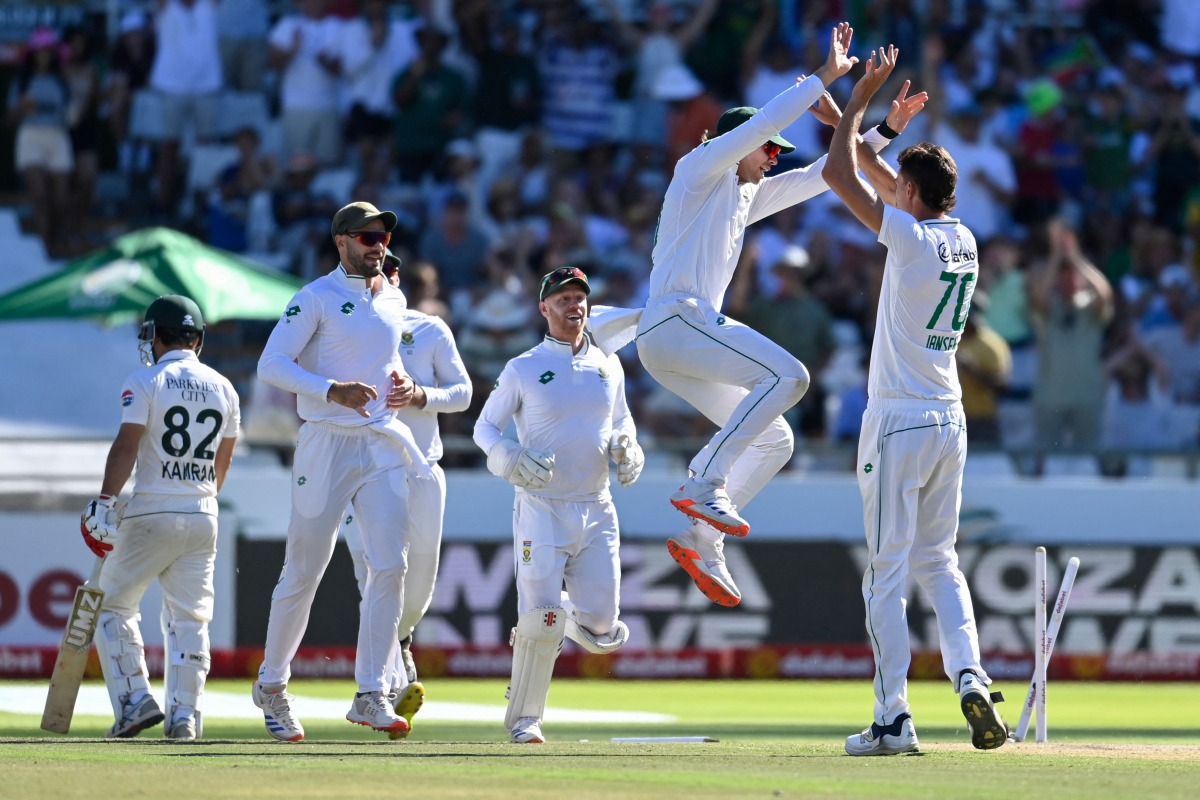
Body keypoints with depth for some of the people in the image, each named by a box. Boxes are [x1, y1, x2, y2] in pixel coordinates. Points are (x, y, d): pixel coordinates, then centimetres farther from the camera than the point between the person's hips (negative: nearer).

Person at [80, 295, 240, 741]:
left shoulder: (144, 382, -6)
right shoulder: (222, 388, 10)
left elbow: (127, 445, -15)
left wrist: (105, 501, -15)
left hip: (150, 515, -5)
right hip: (203, 518, 5)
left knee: (113, 604, 8)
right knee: (189, 618, 8)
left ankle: (135, 700, -4)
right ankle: (185, 715, 0)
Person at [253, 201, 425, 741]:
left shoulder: (395, 301, 15)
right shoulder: (316, 298, -5)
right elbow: (271, 365, -12)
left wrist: (401, 381, 8)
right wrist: (332, 389, -24)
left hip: (383, 444, 5)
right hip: (326, 445, -5)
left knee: (390, 566, -8)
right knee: (303, 572, 1)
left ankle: (371, 696, -6)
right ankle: (271, 685, 19)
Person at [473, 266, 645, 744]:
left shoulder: (608, 366, 10)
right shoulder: (523, 370, -2)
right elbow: (485, 427, 3)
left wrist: (626, 448, 0)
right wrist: (511, 459, -18)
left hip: (596, 511, 4)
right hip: (542, 511, -4)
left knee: (602, 632, -4)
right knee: (540, 624, -14)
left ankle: (562, 614, 31)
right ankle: (522, 720, 4)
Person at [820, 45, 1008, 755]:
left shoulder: (910, 239, -15)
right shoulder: (964, 240, 8)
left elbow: (837, 173, -14)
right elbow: (894, 186, 23)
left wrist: (863, 96, -5)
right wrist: (848, 118, 23)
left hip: (899, 423, -7)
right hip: (950, 421, 7)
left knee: (888, 573, -3)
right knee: (939, 562, 16)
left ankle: (894, 719, -5)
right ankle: (970, 676, -4)